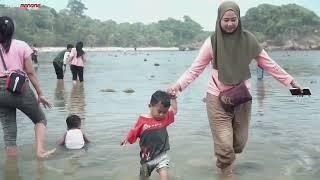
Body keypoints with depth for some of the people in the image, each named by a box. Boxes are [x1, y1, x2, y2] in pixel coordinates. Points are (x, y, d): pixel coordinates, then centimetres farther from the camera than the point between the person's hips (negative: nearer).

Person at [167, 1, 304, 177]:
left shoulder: (248, 39, -4)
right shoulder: (212, 42, -9)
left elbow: (268, 64, 3)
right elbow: (195, 68, -6)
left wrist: (290, 81, 3)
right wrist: (179, 84, -19)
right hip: (218, 98, -3)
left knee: (239, 143, 15)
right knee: (224, 145, -5)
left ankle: (225, 161, 47)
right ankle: (227, 172, 22)